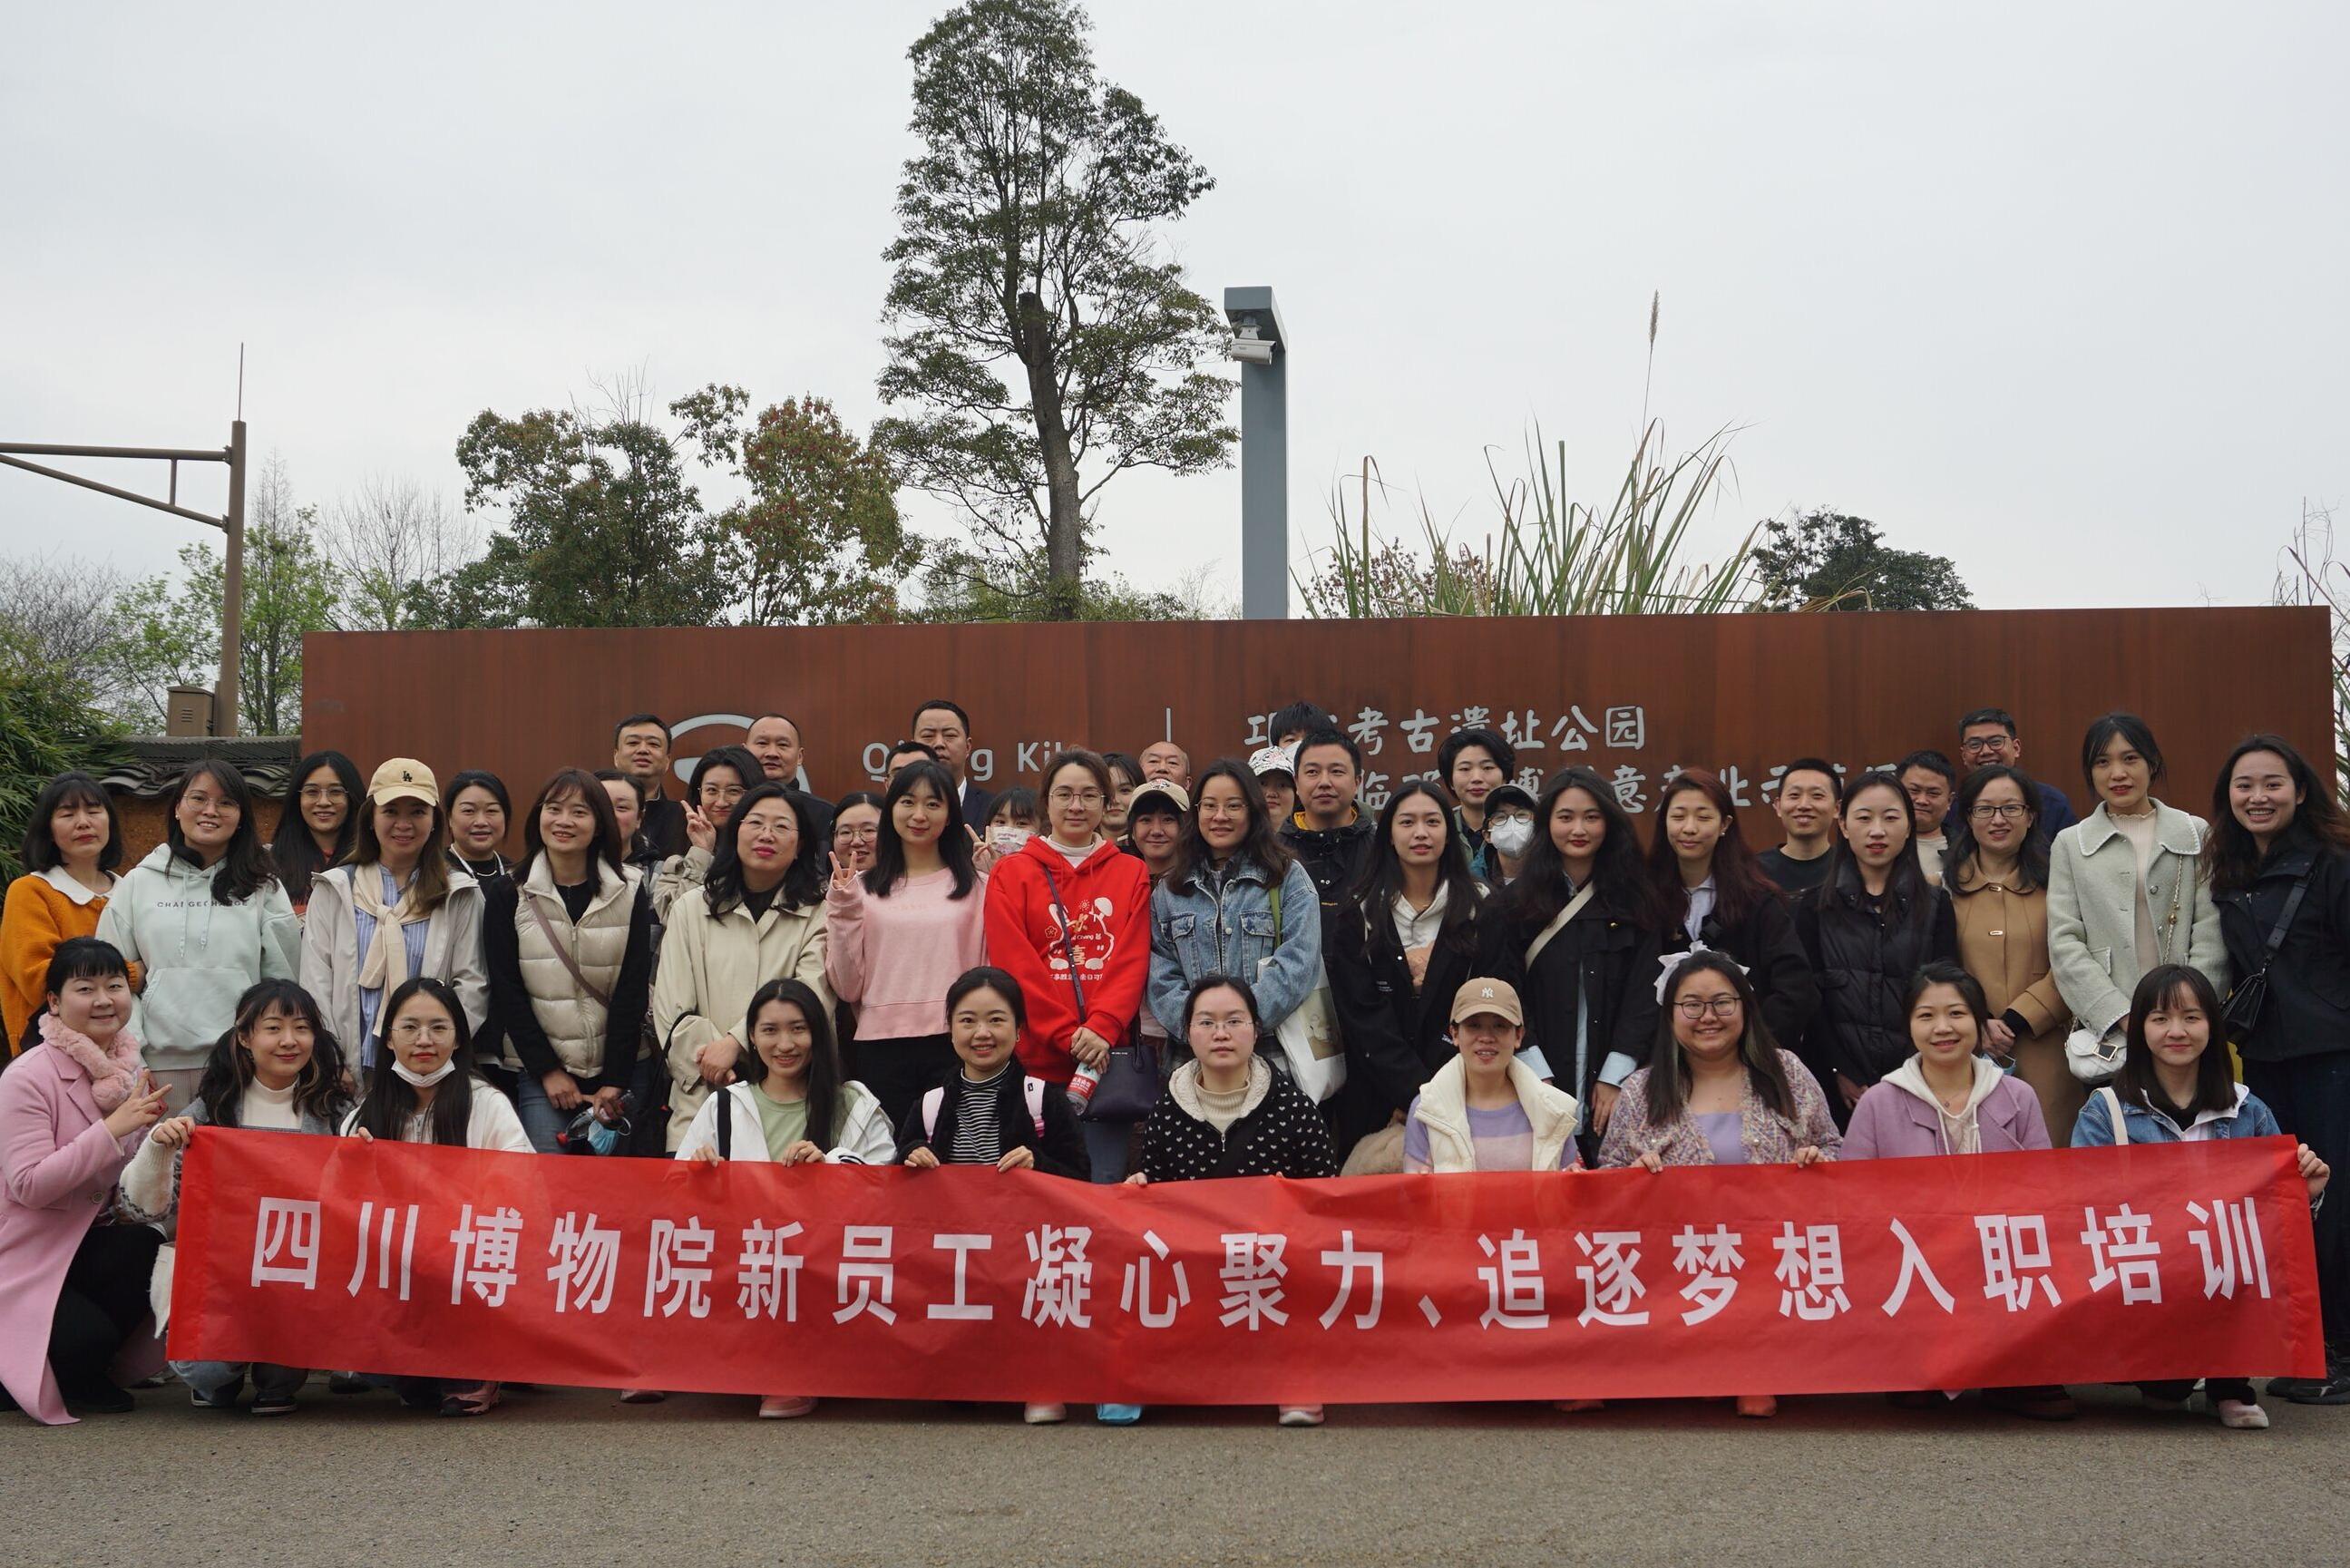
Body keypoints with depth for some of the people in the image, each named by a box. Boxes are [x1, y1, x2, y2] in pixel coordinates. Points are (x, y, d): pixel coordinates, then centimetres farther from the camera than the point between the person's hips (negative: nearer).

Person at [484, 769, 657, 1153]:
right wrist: (547, 1070, -8)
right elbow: (506, 991, -1)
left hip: (622, 1069, 1)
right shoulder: (508, 895, 2)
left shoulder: (630, 891, 1)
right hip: (541, 1071, 0)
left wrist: (615, 1079, -8)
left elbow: (633, 990, -2)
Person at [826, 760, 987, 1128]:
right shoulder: (863, 889, 10)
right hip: (881, 1047, 1)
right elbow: (846, 987, 6)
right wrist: (844, 910, -2)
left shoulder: (977, 886, 7)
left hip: (954, 1043, -1)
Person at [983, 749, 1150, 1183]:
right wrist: (1068, 1035, -10)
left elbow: (1133, 960, 2)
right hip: (1037, 1058, -1)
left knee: (1105, 1183, -1)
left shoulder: (1132, 874, 12)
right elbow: (1014, 964, -1)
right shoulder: (1011, 873, 7)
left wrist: (1101, 1029, -13)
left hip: (1108, 1056, 1)